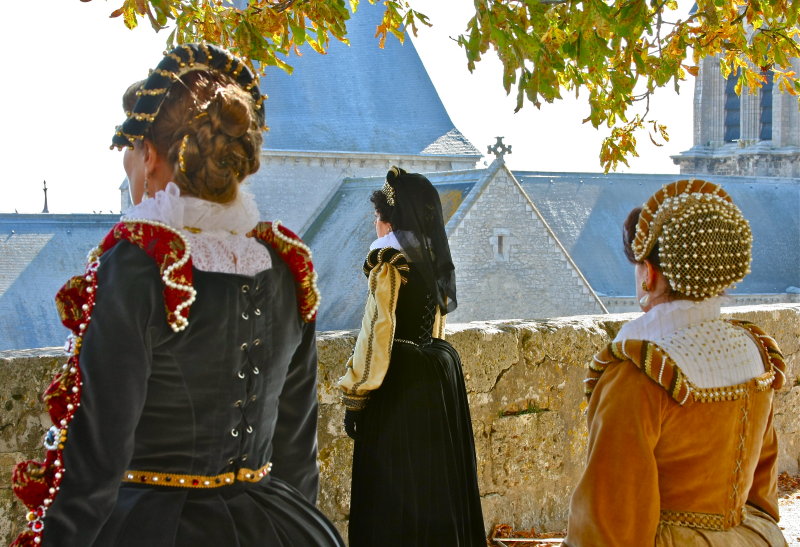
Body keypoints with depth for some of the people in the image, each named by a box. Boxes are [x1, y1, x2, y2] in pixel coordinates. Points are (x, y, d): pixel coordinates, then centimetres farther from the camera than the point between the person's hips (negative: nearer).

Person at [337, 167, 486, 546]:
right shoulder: (436, 260, 10)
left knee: (396, 491, -2)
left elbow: (377, 334, -16)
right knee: (439, 484, 13)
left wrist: (354, 399, -11)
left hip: (400, 383, -8)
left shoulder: (391, 262, -13)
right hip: (439, 374, 8)